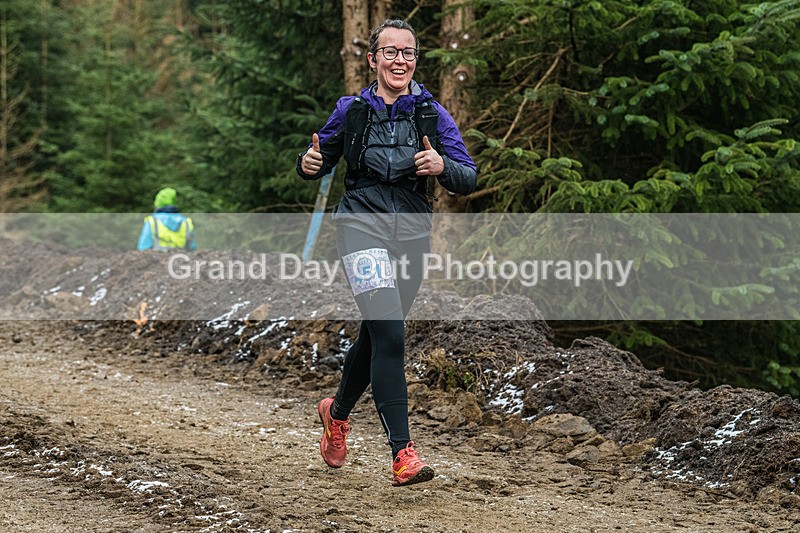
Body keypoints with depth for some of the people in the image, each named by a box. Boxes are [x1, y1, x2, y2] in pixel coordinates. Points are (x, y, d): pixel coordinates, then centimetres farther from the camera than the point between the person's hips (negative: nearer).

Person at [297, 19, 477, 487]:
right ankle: (403, 453, -22)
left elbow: (469, 179, 0)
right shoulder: (351, 110, 3)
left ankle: (338, 413, 44)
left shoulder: (432, 113, 4)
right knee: (390, 334, -19)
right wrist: (310, 164, -9)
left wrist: (443, 166, -21)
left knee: (377, 335, 16)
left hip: (412, 233, 3)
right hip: (363, 227, -3)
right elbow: (322, 161, 14)